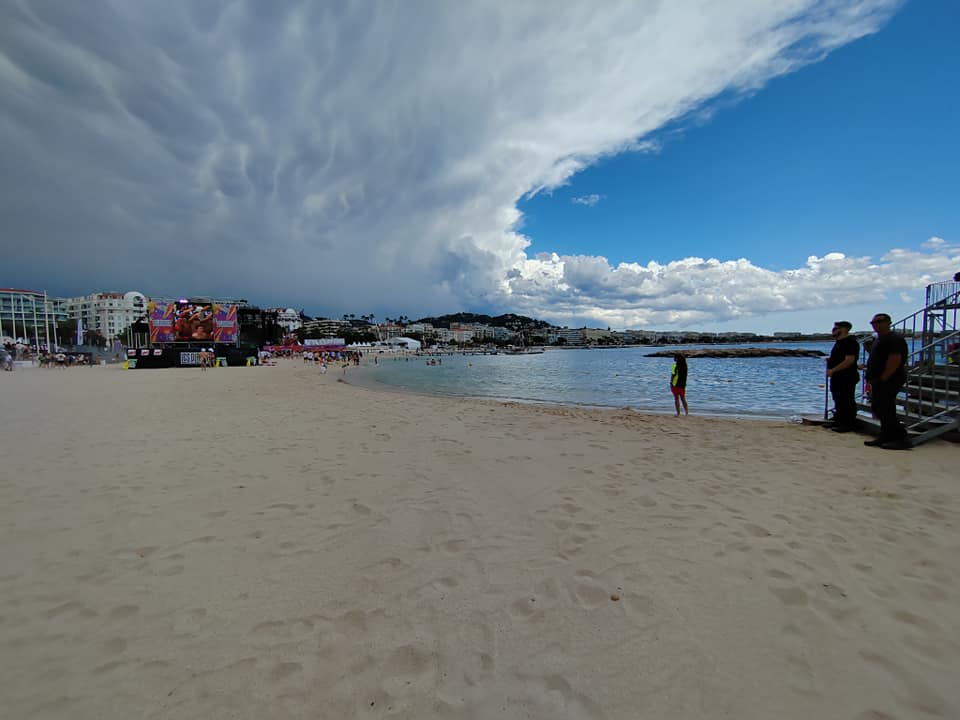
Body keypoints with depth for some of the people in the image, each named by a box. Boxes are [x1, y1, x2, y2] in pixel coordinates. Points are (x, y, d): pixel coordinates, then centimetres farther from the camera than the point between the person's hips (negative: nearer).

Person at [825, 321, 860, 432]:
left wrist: (832, 370, -23)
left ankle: (848, 424, 3)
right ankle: (838, 421, 25)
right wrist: (830, 360, 11)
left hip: (847, 378, -10)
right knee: (838, 401, 16)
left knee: (847, 402, -3)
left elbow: (849, 360, -23)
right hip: (837, 377, 10)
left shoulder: (850, 342, -15)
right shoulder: (838, 342, 17)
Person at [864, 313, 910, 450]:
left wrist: (883, 378, -23)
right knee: (878, 408, 12)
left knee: (884, 410, -10)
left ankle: (902, 439, -4)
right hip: (880, 380, 11)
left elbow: (895, 360, -23)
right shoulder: (881, 339, 20)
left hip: (888, 381, -11)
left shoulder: (894, 339, -13)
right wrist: (871, 380, 19)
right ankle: (886, 438, 18)